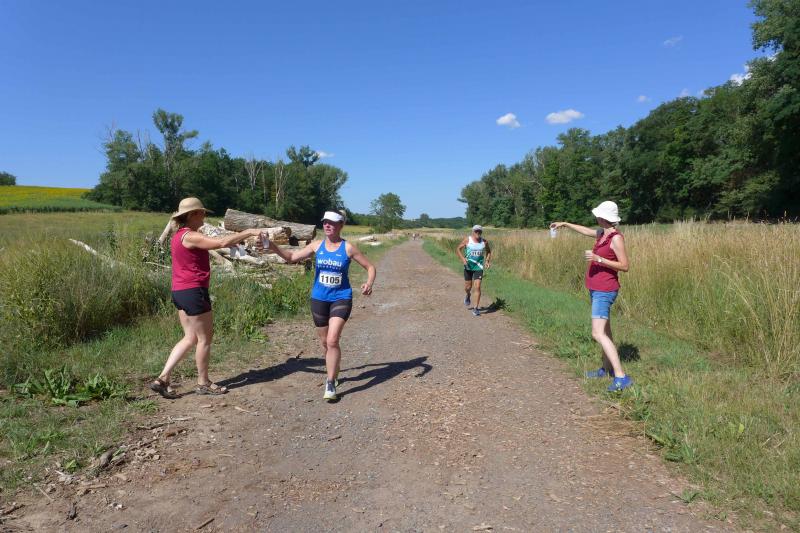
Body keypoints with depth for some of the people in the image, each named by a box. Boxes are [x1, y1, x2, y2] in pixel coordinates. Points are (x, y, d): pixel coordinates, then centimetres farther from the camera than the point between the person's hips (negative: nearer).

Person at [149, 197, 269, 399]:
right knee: (205, 338, 5)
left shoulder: (179, 236, 15)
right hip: (193, 292, -10)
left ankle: (162, 379, 12)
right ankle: (203, 383, 18)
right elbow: (222, 242, -25)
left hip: (180, 292, 10)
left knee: (191, 338, 15)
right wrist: (249, 232, -19)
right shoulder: (190, 236, -17)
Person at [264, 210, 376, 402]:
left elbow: (370, 267, -1)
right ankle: (333, 373, 40)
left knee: (332, 340, -17)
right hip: (319, 299, 4)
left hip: (341, 299, -3)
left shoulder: (348, 248, -7)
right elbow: (292, 257, 3)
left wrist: (369, 283, -21)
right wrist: (274, 248, -14)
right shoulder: (317, 245, 1)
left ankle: (330, 384, -6)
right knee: (325, 342, 15)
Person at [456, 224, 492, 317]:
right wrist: (463, 258, -17)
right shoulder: (467, 240, -7)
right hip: (468, 267, 0)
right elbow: (458, 249, -2)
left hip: (479, 267, 0)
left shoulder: (484, 242, -2)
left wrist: (487, 261, -1)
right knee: (468, 287, 9)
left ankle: (476, 308, 1)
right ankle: (468, 295, 47)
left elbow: (488, 251, 15)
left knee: (477, 287, -8)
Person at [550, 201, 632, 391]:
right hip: (597, 289, 10)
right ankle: (606, 368, 31)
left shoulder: (616, 238, -18)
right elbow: (586, 231, 28)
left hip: (604, 291, -10)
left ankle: (621, 377, -17)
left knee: (598, 333, -16)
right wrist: (565, 224, 36)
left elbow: (625, 266, -19)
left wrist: (598, 259, -25)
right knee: (604, 329, 18)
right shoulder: (603, 233, 7)